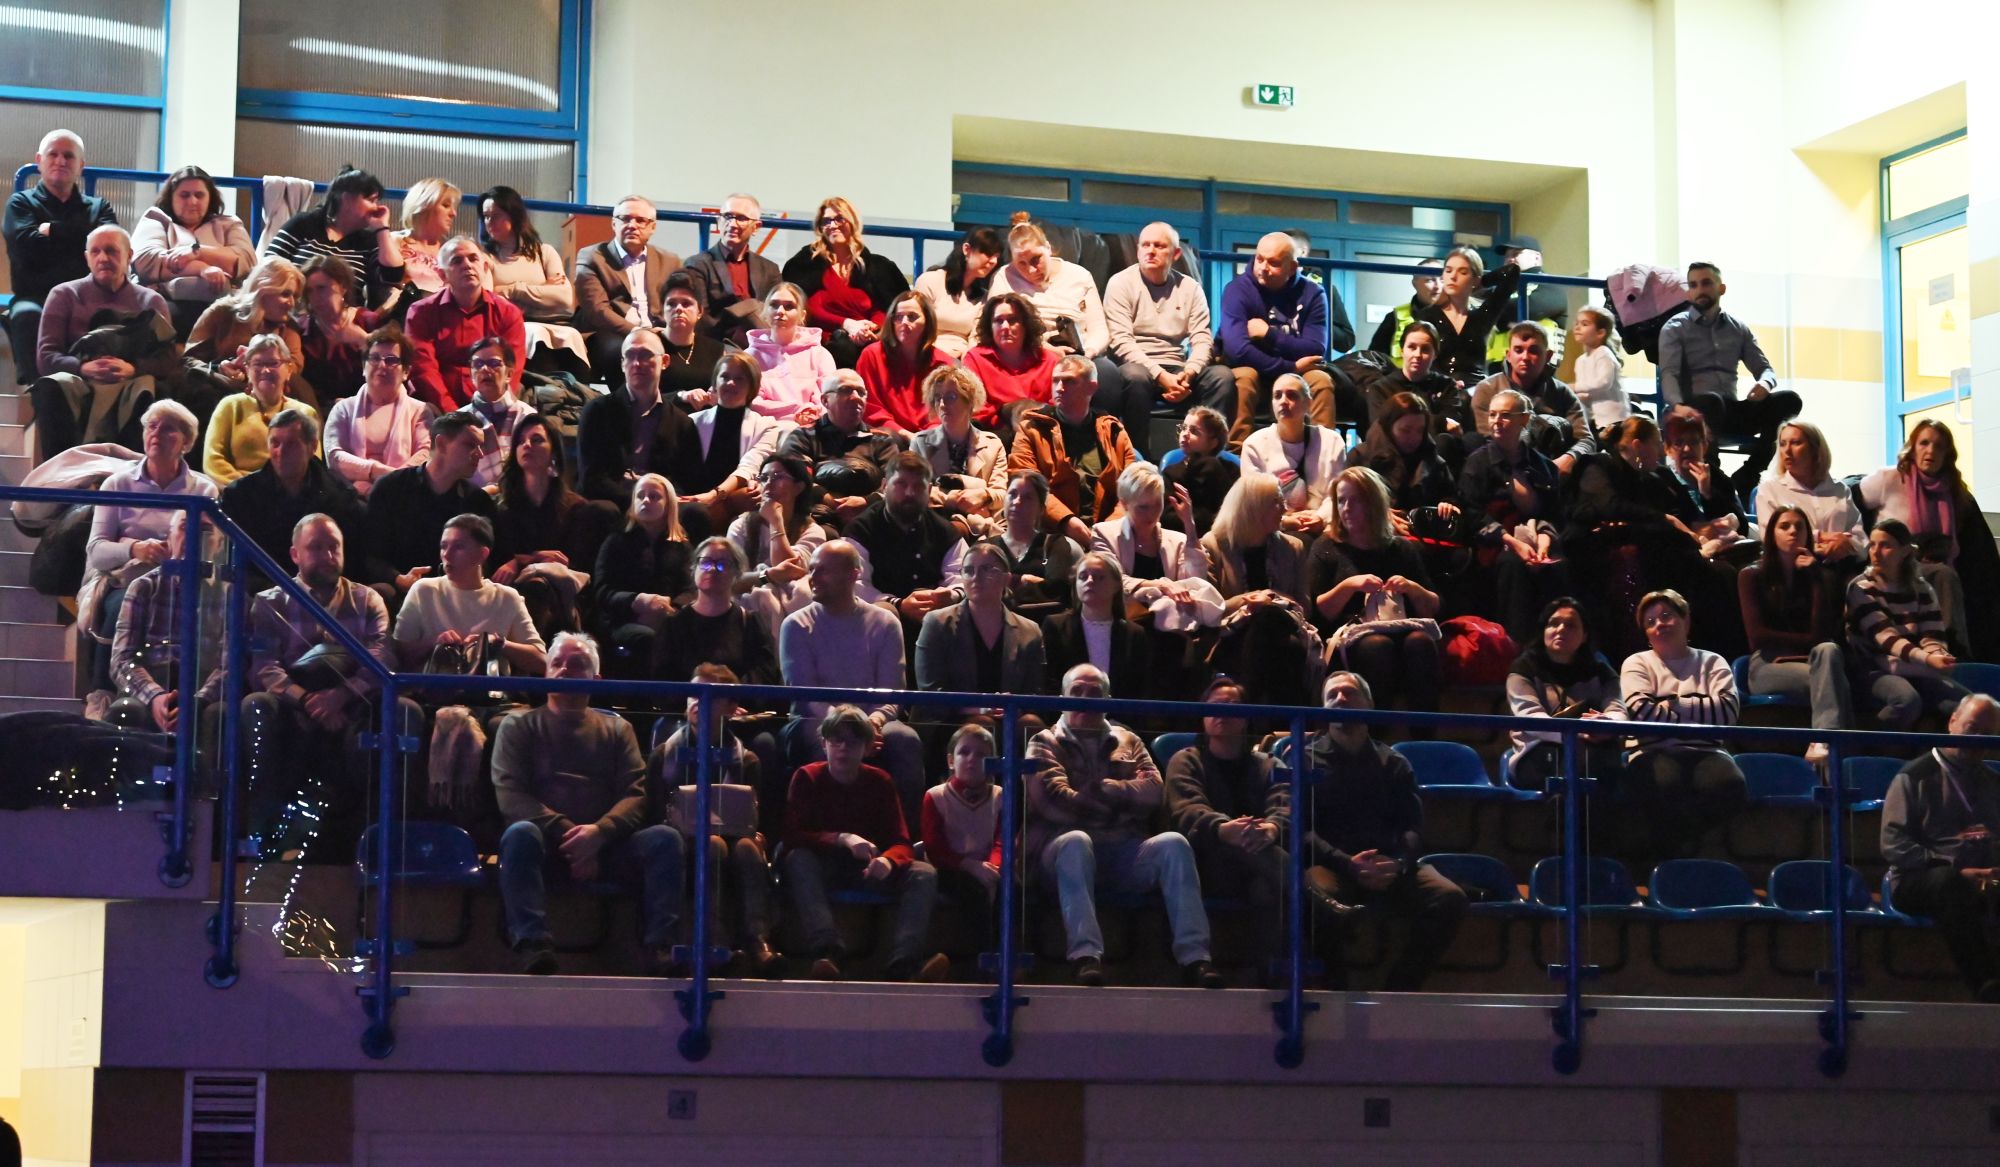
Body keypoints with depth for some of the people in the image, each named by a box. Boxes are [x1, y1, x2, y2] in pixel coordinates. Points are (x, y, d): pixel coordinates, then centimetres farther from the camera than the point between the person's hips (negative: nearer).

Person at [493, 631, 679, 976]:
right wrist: (567, 832, -15)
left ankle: (659, 946, -32)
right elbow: (509, 795, 0)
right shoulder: (520, 726, 15)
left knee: (666, 838, -24)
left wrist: (599, 832, -16)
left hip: (604, 844, 2)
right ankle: (533, 945, -44)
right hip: (547, 844, -2)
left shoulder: (617, 729, 20)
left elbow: (636, 795, 6)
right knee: (520, 833, -35)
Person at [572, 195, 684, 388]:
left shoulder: (669, 261, 19)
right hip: (607, 338, -3)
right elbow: (597, 310, -6)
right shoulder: (591, 258, 6)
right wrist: (635, 333, -20)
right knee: (626, 351, -37)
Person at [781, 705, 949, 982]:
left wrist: (887, 860, -29)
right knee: (797, 859, -35)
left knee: (925, 873, -22)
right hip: (823, 868, -2)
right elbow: (793, 837, -14)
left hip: (868, 869, 2)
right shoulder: (807, 777, -3)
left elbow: (901, 842, -4)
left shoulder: (879, 782, 2)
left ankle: (903, 963, -45)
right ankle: (827, 951, -55)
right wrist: (842, 839, -28)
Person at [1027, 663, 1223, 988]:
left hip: (1126, 850, 3)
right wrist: (1125, 793, 2)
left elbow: (1154, 793, 7)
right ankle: (1086, 954, -46)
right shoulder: (1047, 743, 14)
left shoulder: (1128, 741, 24)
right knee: (1076, 841, -38)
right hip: (1066, 848, -3)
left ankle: (1193, 955, -34)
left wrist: (1100, 788, -2)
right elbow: (1051, 802, -5)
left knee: (1173, 843, -25)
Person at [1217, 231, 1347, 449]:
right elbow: (1236, 349, -26)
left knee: (1321, 380, -27)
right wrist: (1291, 367, -23)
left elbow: (1316, 349, -15)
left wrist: (1269, 334, -20)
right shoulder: (1238, 289, -14)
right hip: (1256, 373, -2)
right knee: (1243, 377, -33)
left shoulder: (1312, 294, -6)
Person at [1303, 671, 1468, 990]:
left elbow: (1412, 827, 10)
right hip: (1331, 865, -3)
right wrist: (1348, 864, -15)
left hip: (1389, 866, 3)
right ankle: (1338, 988, -21)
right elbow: (1300, 830, 2)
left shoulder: (1393, 764, 23)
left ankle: (1399, 988, -14)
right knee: (1318, 895, -39)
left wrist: (1398, 865, -14)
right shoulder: (1307, 760, 15)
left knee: (1450, 898, -25)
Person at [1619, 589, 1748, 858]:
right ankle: (1671, 853, -18)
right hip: (1655, 751, -2)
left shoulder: (1711, 662, 20)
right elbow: (1641, 712, -4)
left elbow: (1728, 710, -1)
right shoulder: (1637, 663, 17)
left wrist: (1674, 703, 0)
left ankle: (1672, 833, -15)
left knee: (1730, 785, -35)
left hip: (1705, 751, 2)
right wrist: (1702, 714, -2)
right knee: (1664, 785, -40)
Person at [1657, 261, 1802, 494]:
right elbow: (1669, 375, -7)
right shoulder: (1675, 329, 8)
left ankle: (1745, 477, -22)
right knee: (1711, 401, -39)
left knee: (1788, 400, -19)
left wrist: (1765, 382, -12)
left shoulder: (1739, 329, 21)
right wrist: (1681, 409, -30)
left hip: (1731, 412, 5)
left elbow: (1765, 368, 16)